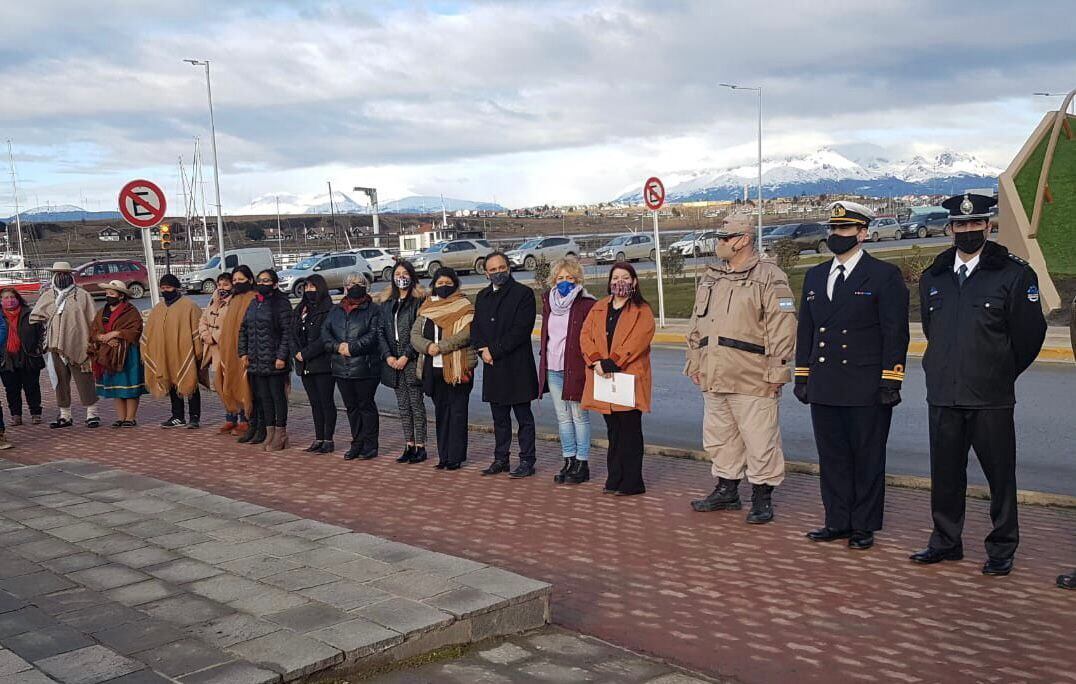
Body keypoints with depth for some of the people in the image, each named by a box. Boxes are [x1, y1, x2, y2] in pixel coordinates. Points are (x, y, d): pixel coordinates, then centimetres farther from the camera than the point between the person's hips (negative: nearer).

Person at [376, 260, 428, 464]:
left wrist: (406, 356, -14)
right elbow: (381, 331, 9)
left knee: (416, 405, -2)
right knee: (403, 406, 9)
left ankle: (420, 447, 2)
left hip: (412, 361, -5)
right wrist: (388, 356, -4)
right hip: (393, 361, 5)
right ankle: (409, 446, 14)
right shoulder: (386, 302, 14)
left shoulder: (419, 301, -3)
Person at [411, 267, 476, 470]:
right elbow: (415, 334, 7)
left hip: (457, 368, -5)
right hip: (433, 368, 6)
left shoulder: (464, 307, -3)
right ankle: (443, 456, 18)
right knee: (440, 412, 11)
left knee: (457, 411, -1)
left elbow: (467, 334, -17)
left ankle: (456, 457, 3)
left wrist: (441, 347, -19)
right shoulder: (426, 307, 14)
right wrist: (427, 346, -14)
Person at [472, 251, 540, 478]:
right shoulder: (482, 296, 15)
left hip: (517, 367, -6)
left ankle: (527, 461, 8)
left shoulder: (523, 293, -6)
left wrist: (494, 350, -14)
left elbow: (521, 329, -14)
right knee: (499, 418, 14)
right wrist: (482, 349, -7)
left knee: (524, 417, 2)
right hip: (492, 367, 6)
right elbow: (475, 327, 13)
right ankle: (501, 459, 23)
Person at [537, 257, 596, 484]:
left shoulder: (587, 304, -8)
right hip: (552, 369, 6)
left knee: (579, 416, 1)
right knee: (562, 417, 12)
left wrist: (589, 363, -13)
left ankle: (582, 464, 8)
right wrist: (543, 358, 16)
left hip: (575, 369, -6)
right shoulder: (549, 301, 12)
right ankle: (569, 462, 20)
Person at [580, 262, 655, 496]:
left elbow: (638, 340, -13)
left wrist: (613, 362, -19)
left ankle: (632, 482, 4)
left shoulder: (642, 311, 0)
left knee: (630, 430, -2)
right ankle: (615, 480, 19)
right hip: (603, 378, 5)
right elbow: (585, 336, 6)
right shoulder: (598, 308, 16)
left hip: (629, 377, -5)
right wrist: (596, 361, -11)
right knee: (613, 431, 11)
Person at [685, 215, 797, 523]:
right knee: (720, 439, 16)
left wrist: (777, 371, -15)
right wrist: (695, 362, 18)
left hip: (753, 380, -7)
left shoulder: (769, 276, -8)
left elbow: (782, 326, -12)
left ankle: (762, 497, 13)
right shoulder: (711, 278, 16)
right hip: (713, 379, 7)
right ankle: (726, 490, 30)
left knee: (759, 441, 0)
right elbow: (697, 324, 22)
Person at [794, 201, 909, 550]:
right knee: (832, 457, 11)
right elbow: (805, 329, 16)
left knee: (867, 459, 4)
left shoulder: (885, 275, -4)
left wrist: (890, 381, -12)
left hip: (867, 389, -5)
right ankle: (837, 522, 22)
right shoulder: (815, 276, 13)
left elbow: (895, 332, -7)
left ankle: (864, 526, 14)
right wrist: (802, 376, 12)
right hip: (824, 387, 6)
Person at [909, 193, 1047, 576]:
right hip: (943, 396, 4)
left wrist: (1002, 373, 7)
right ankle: (946, 542, 26)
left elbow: (1029, 334, -1)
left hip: (991, 398, -4)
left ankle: (1002, 550, 18)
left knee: (1000, 475, 5)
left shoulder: (1014, 274, -4)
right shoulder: (933, 278, 10)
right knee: (945, 473, 12)